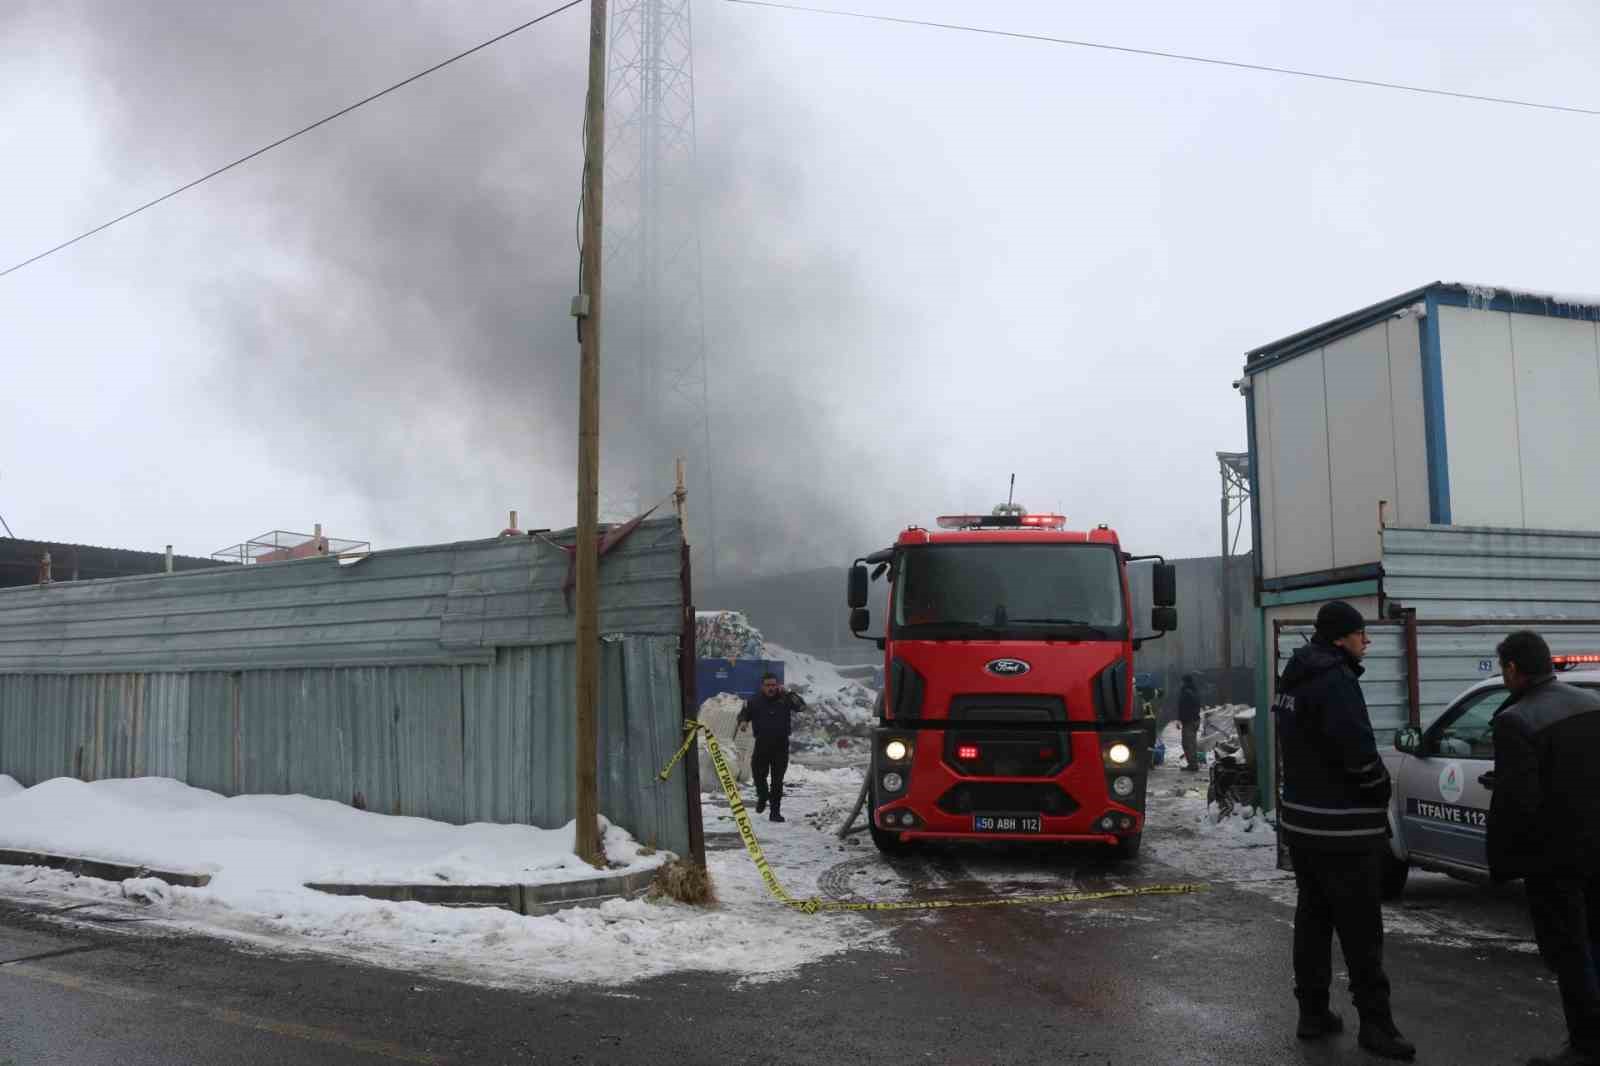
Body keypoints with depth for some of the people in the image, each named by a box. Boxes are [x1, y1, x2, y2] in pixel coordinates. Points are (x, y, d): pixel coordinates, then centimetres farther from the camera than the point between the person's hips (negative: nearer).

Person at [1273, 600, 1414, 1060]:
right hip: (1343, 827, -9)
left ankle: (1313, 1013, 18)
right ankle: (1375, 1023, 4)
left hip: (1301, 821, 9)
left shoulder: (1294, 680, 12)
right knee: (1360, 928, -2)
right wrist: (1381, 792, -5)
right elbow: (1358, 753, -23)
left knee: (1312, 917, 13)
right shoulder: (1335, 679, -18)